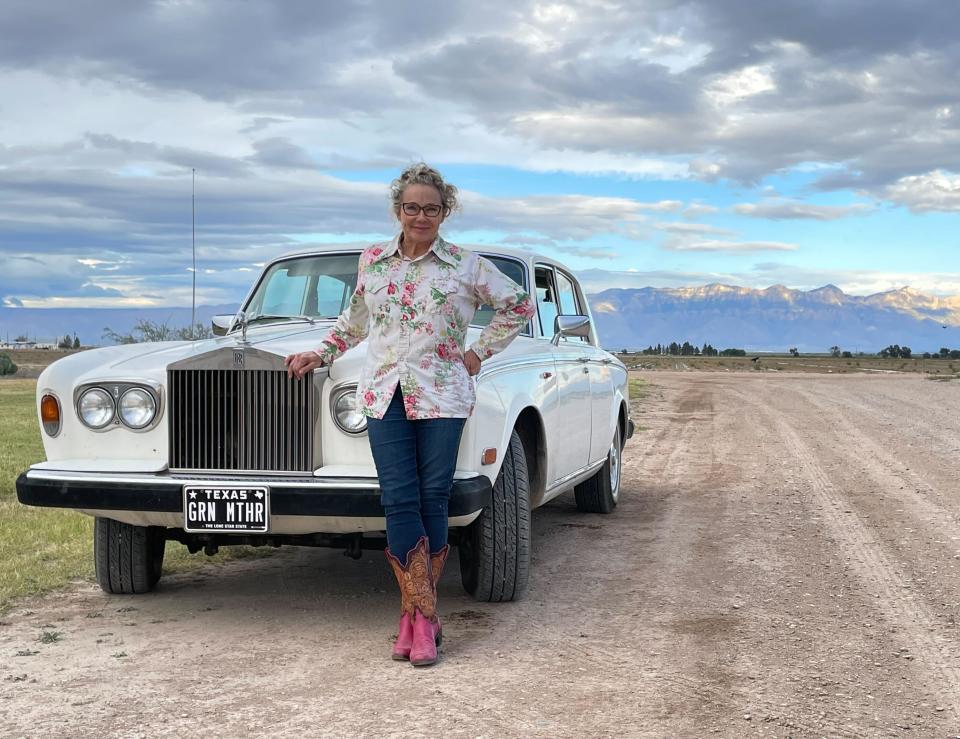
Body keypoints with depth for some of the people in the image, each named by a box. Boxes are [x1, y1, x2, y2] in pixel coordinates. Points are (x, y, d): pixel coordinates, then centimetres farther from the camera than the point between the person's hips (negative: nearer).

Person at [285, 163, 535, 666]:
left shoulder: (465, 265, 3)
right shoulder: (372, 261, 11)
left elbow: (519, 305, 12)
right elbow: (356, 319, 27)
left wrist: (480, 352, 7)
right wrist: (321, 354, 18)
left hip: (441, 395, -2)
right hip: (384, 394, 2)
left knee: (432, 501, -2)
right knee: (399, 501, -6)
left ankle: (417, 614, 8)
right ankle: (422, 617, -3)